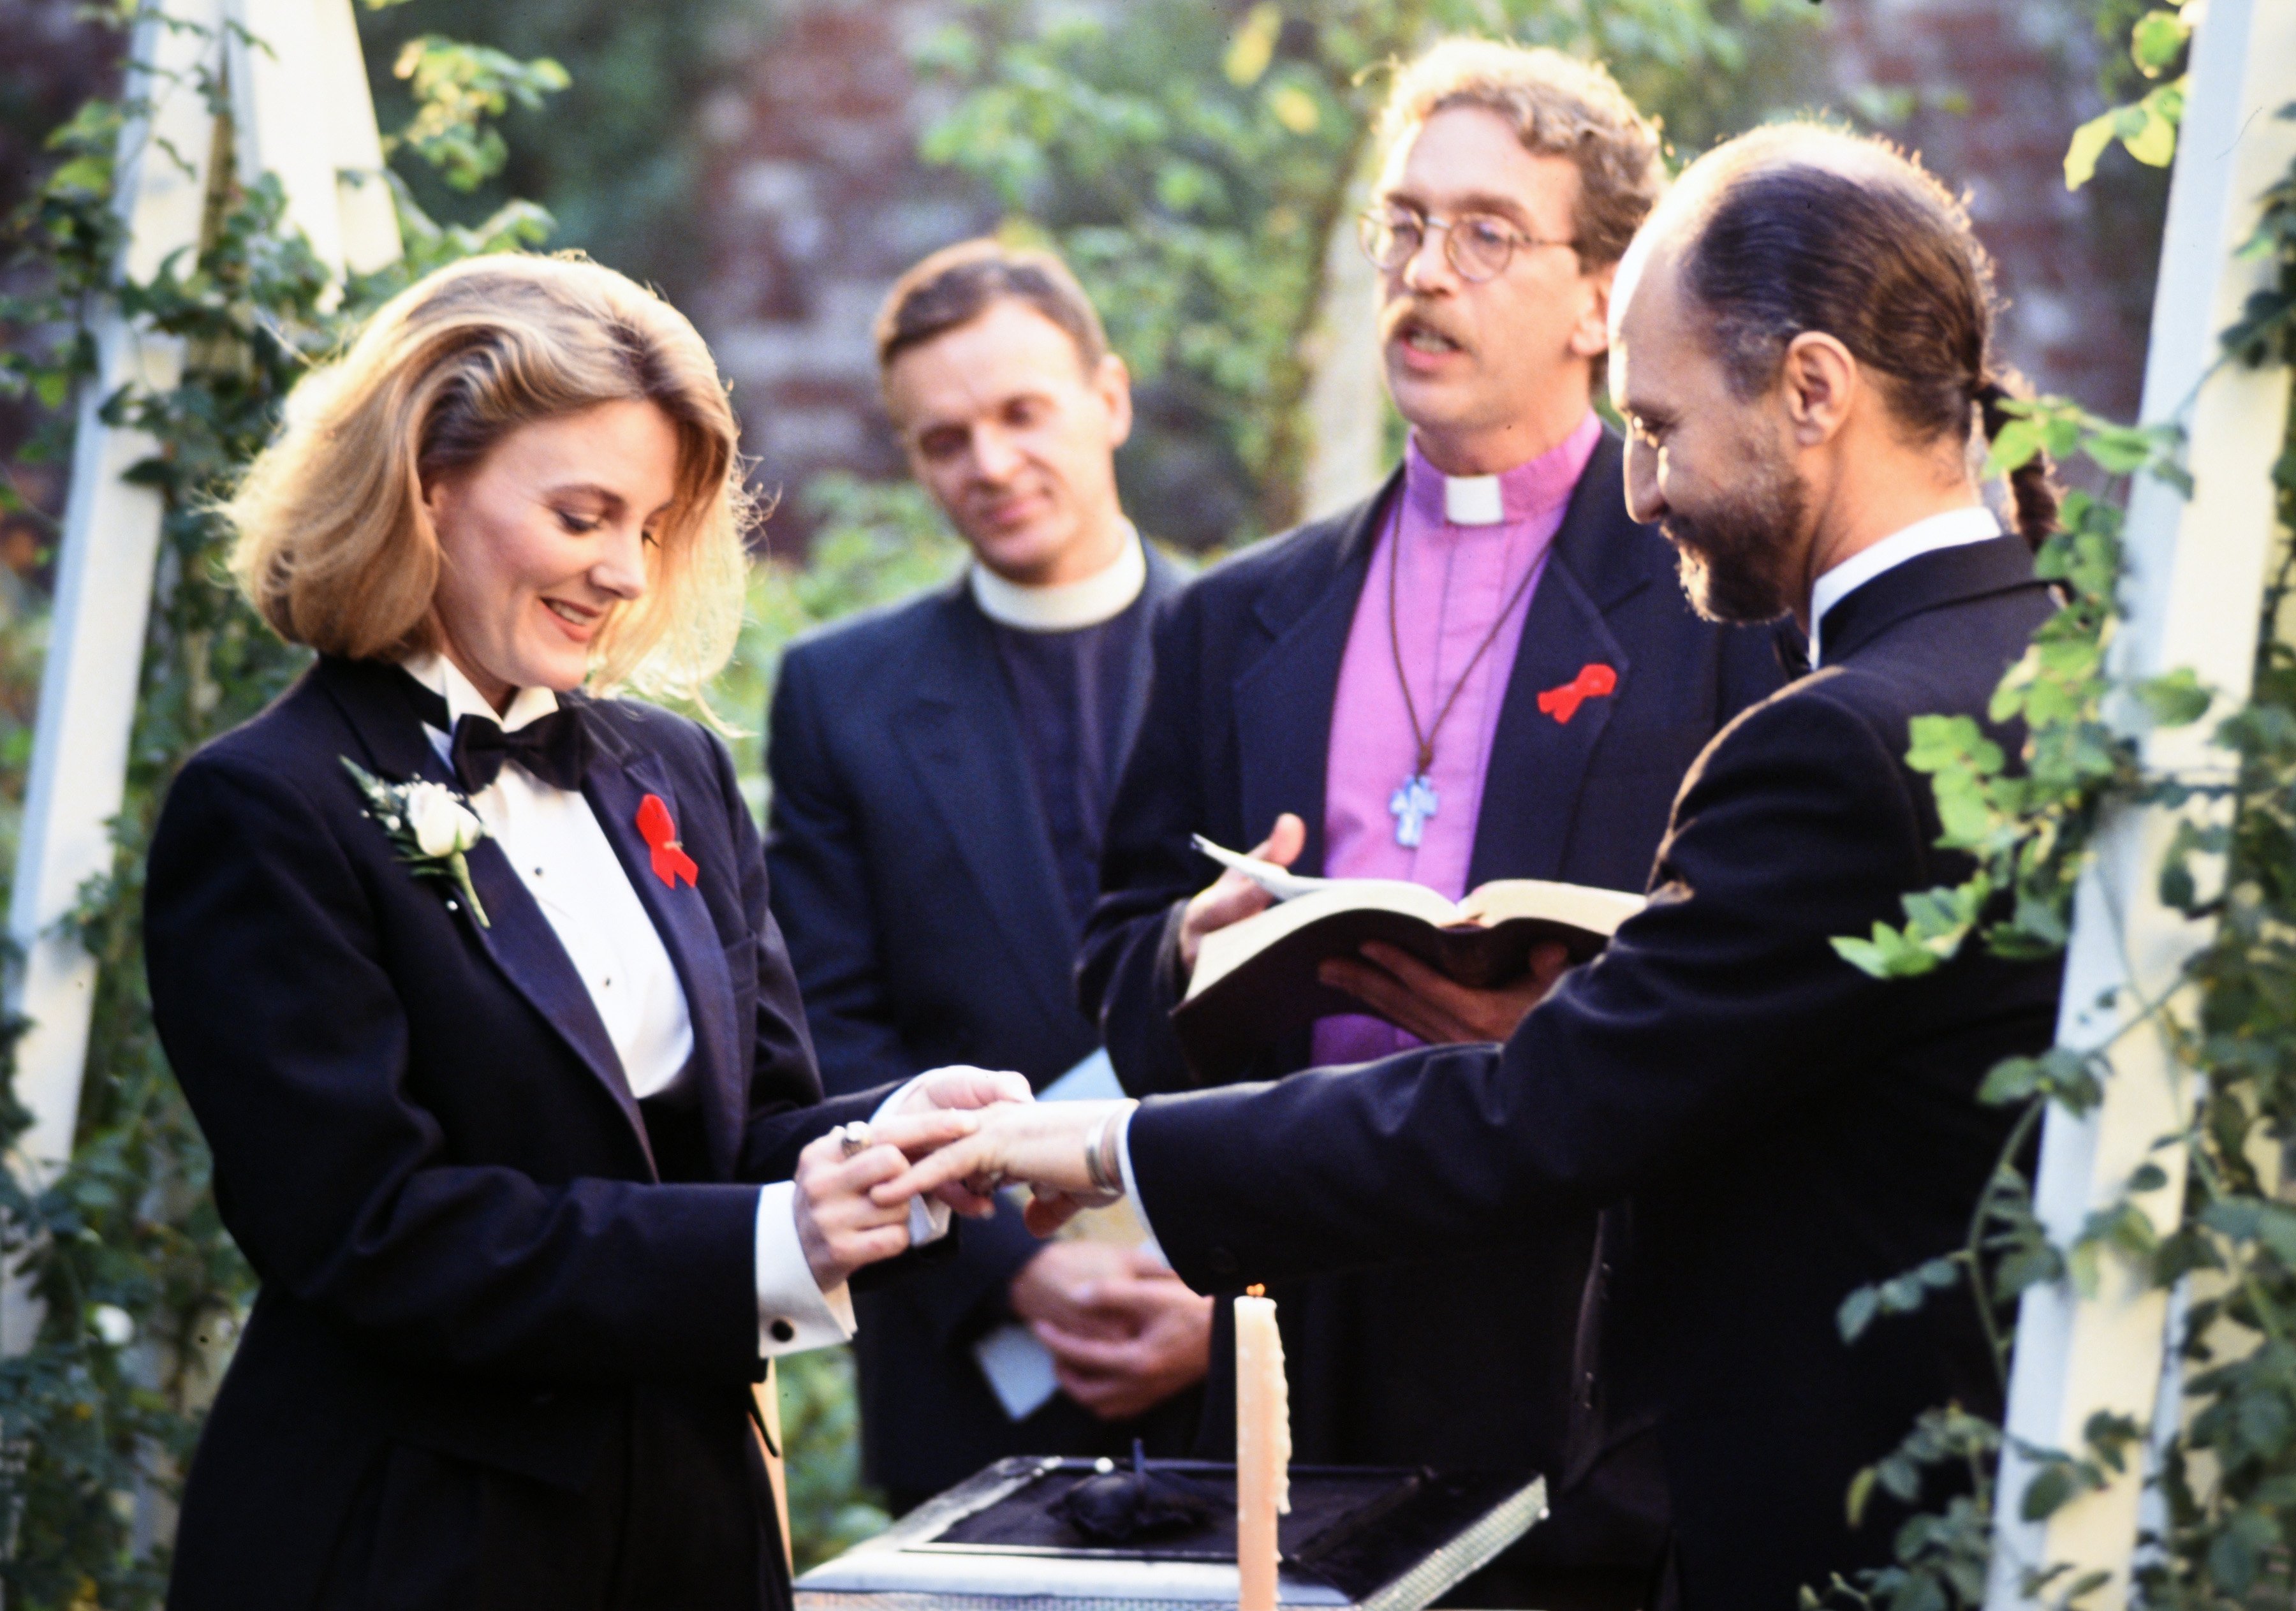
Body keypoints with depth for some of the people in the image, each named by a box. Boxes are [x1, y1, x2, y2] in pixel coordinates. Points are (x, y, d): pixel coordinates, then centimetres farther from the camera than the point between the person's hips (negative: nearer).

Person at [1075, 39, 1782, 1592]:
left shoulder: (1731, 597, 1)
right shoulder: (1239, 622, 17)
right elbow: (1118, 964, 18)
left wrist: (1570, 1021, -20)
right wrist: (1194, 948, -4)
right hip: (1301, 1345, 4)